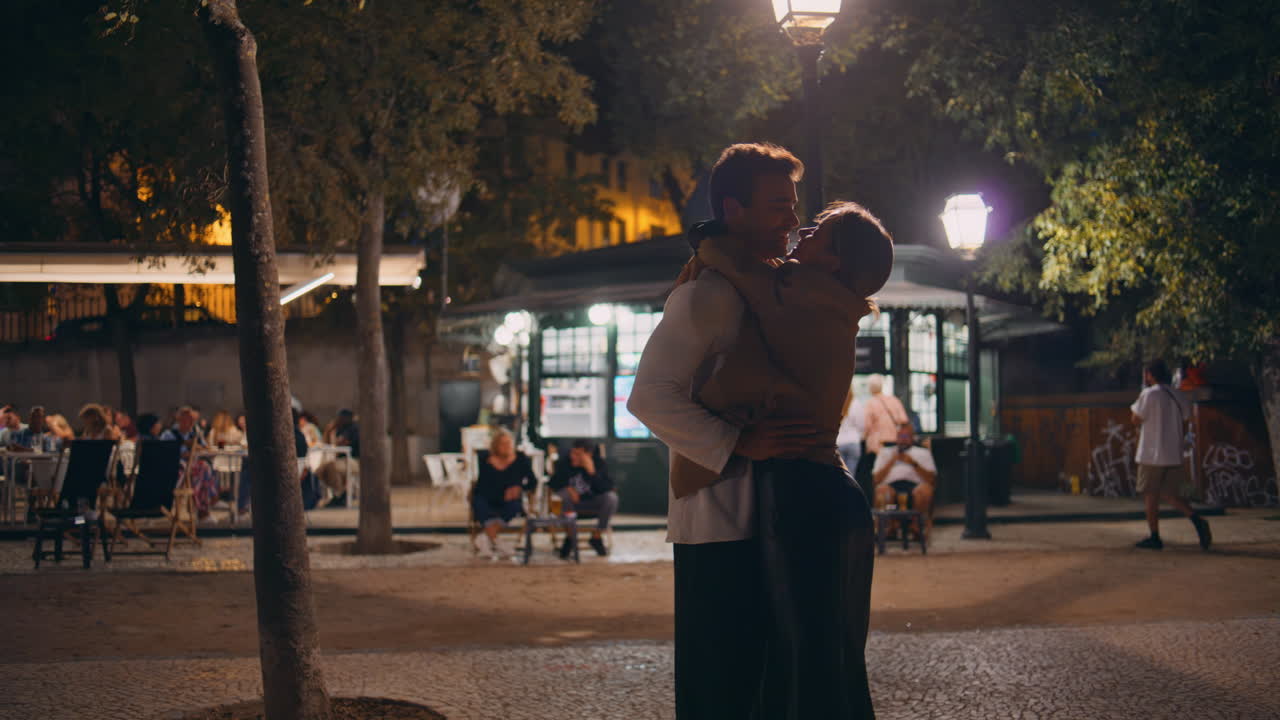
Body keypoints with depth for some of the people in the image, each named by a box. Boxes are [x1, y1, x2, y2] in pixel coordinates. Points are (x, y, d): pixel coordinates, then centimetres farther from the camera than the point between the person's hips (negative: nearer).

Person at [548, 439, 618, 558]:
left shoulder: (600, 464, -16)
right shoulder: (564, 463, -15)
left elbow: (606, 489, -26)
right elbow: (552, 484, -10)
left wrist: (592, 471, -38)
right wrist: (568, 488, -29)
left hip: (593, 503, 0)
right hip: (573, 503, 0)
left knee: (611, 497, -29)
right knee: (565, 493, -33)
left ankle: (596, 537, -9)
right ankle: (571, 537, -14)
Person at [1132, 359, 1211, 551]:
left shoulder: (1149, 394, -11)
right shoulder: (1175, 395, 11)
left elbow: (1137, 420, -6)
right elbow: (1183, 419, 16)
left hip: (1152, 454, -6)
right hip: (1174, 454, 6)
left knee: (1150, 495, 4)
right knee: (1171, 494, 11)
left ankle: (1154, 537, 6)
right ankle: (1197, 521, -11)